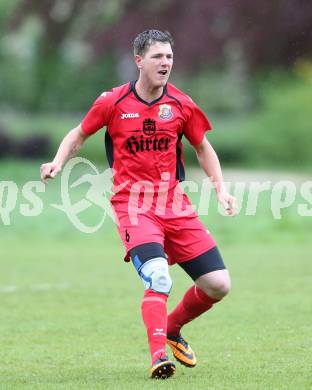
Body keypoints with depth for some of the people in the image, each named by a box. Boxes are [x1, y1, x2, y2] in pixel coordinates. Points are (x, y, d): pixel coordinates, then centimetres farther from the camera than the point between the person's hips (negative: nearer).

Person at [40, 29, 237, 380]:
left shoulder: (182, 105, 3)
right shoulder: (112, 103, -3)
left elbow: (202, 147, 18)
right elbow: (78, 135, 11)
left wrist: (220, 188, 7)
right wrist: (58, 163, -7)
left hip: (175, 203, 4)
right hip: (133, 203, -4)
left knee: (218, 284, -2)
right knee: (158, 278, -29)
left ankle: (172, 328, 24)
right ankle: (159, 356, -25)